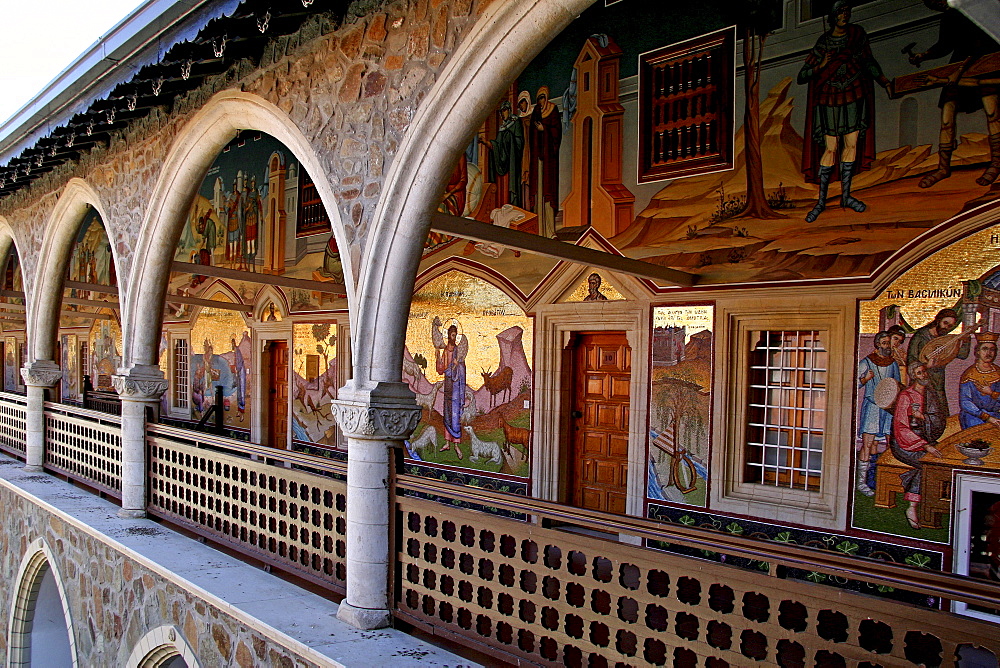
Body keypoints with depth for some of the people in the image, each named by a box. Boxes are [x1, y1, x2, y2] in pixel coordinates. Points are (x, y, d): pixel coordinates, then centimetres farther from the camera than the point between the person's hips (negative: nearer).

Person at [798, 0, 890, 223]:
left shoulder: (858, 34, 0)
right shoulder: (823, 43, -8)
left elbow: (869, 62, 13)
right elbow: (801, 77, -8)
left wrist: (884, 81, 4)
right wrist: (821, 66, -25)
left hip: (855, 98, 3)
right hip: (830, 100, -3)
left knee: (852, 145, 5)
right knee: (830, 149, -4)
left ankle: (846, 196, 17)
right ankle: (821, 200, 6)